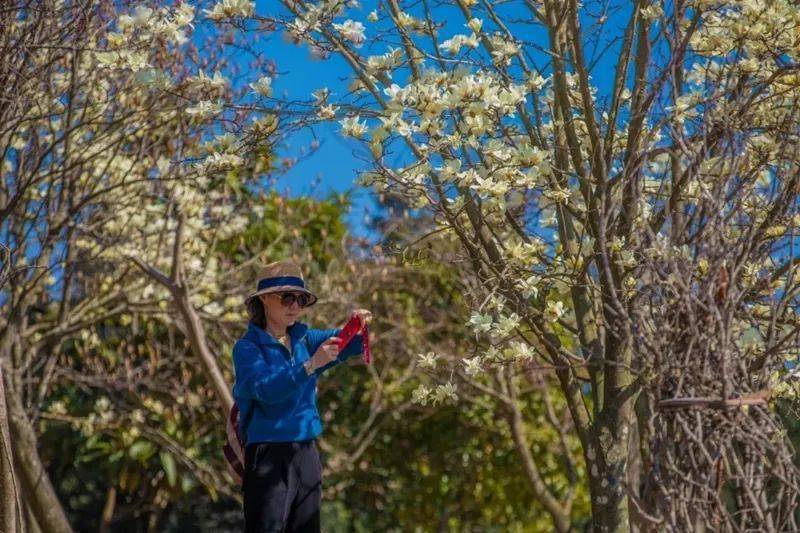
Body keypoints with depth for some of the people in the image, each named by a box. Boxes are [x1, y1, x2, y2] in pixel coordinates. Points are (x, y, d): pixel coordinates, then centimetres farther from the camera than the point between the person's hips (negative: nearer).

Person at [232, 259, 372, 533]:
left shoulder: (303, 339, 11)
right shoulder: (248, 347, -5)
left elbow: (351, 343, 6)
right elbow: (266, 389, -21)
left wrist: (360, 324, -17)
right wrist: (311, 365, -31)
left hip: (306, 452, 6)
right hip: (269, 455, -6)